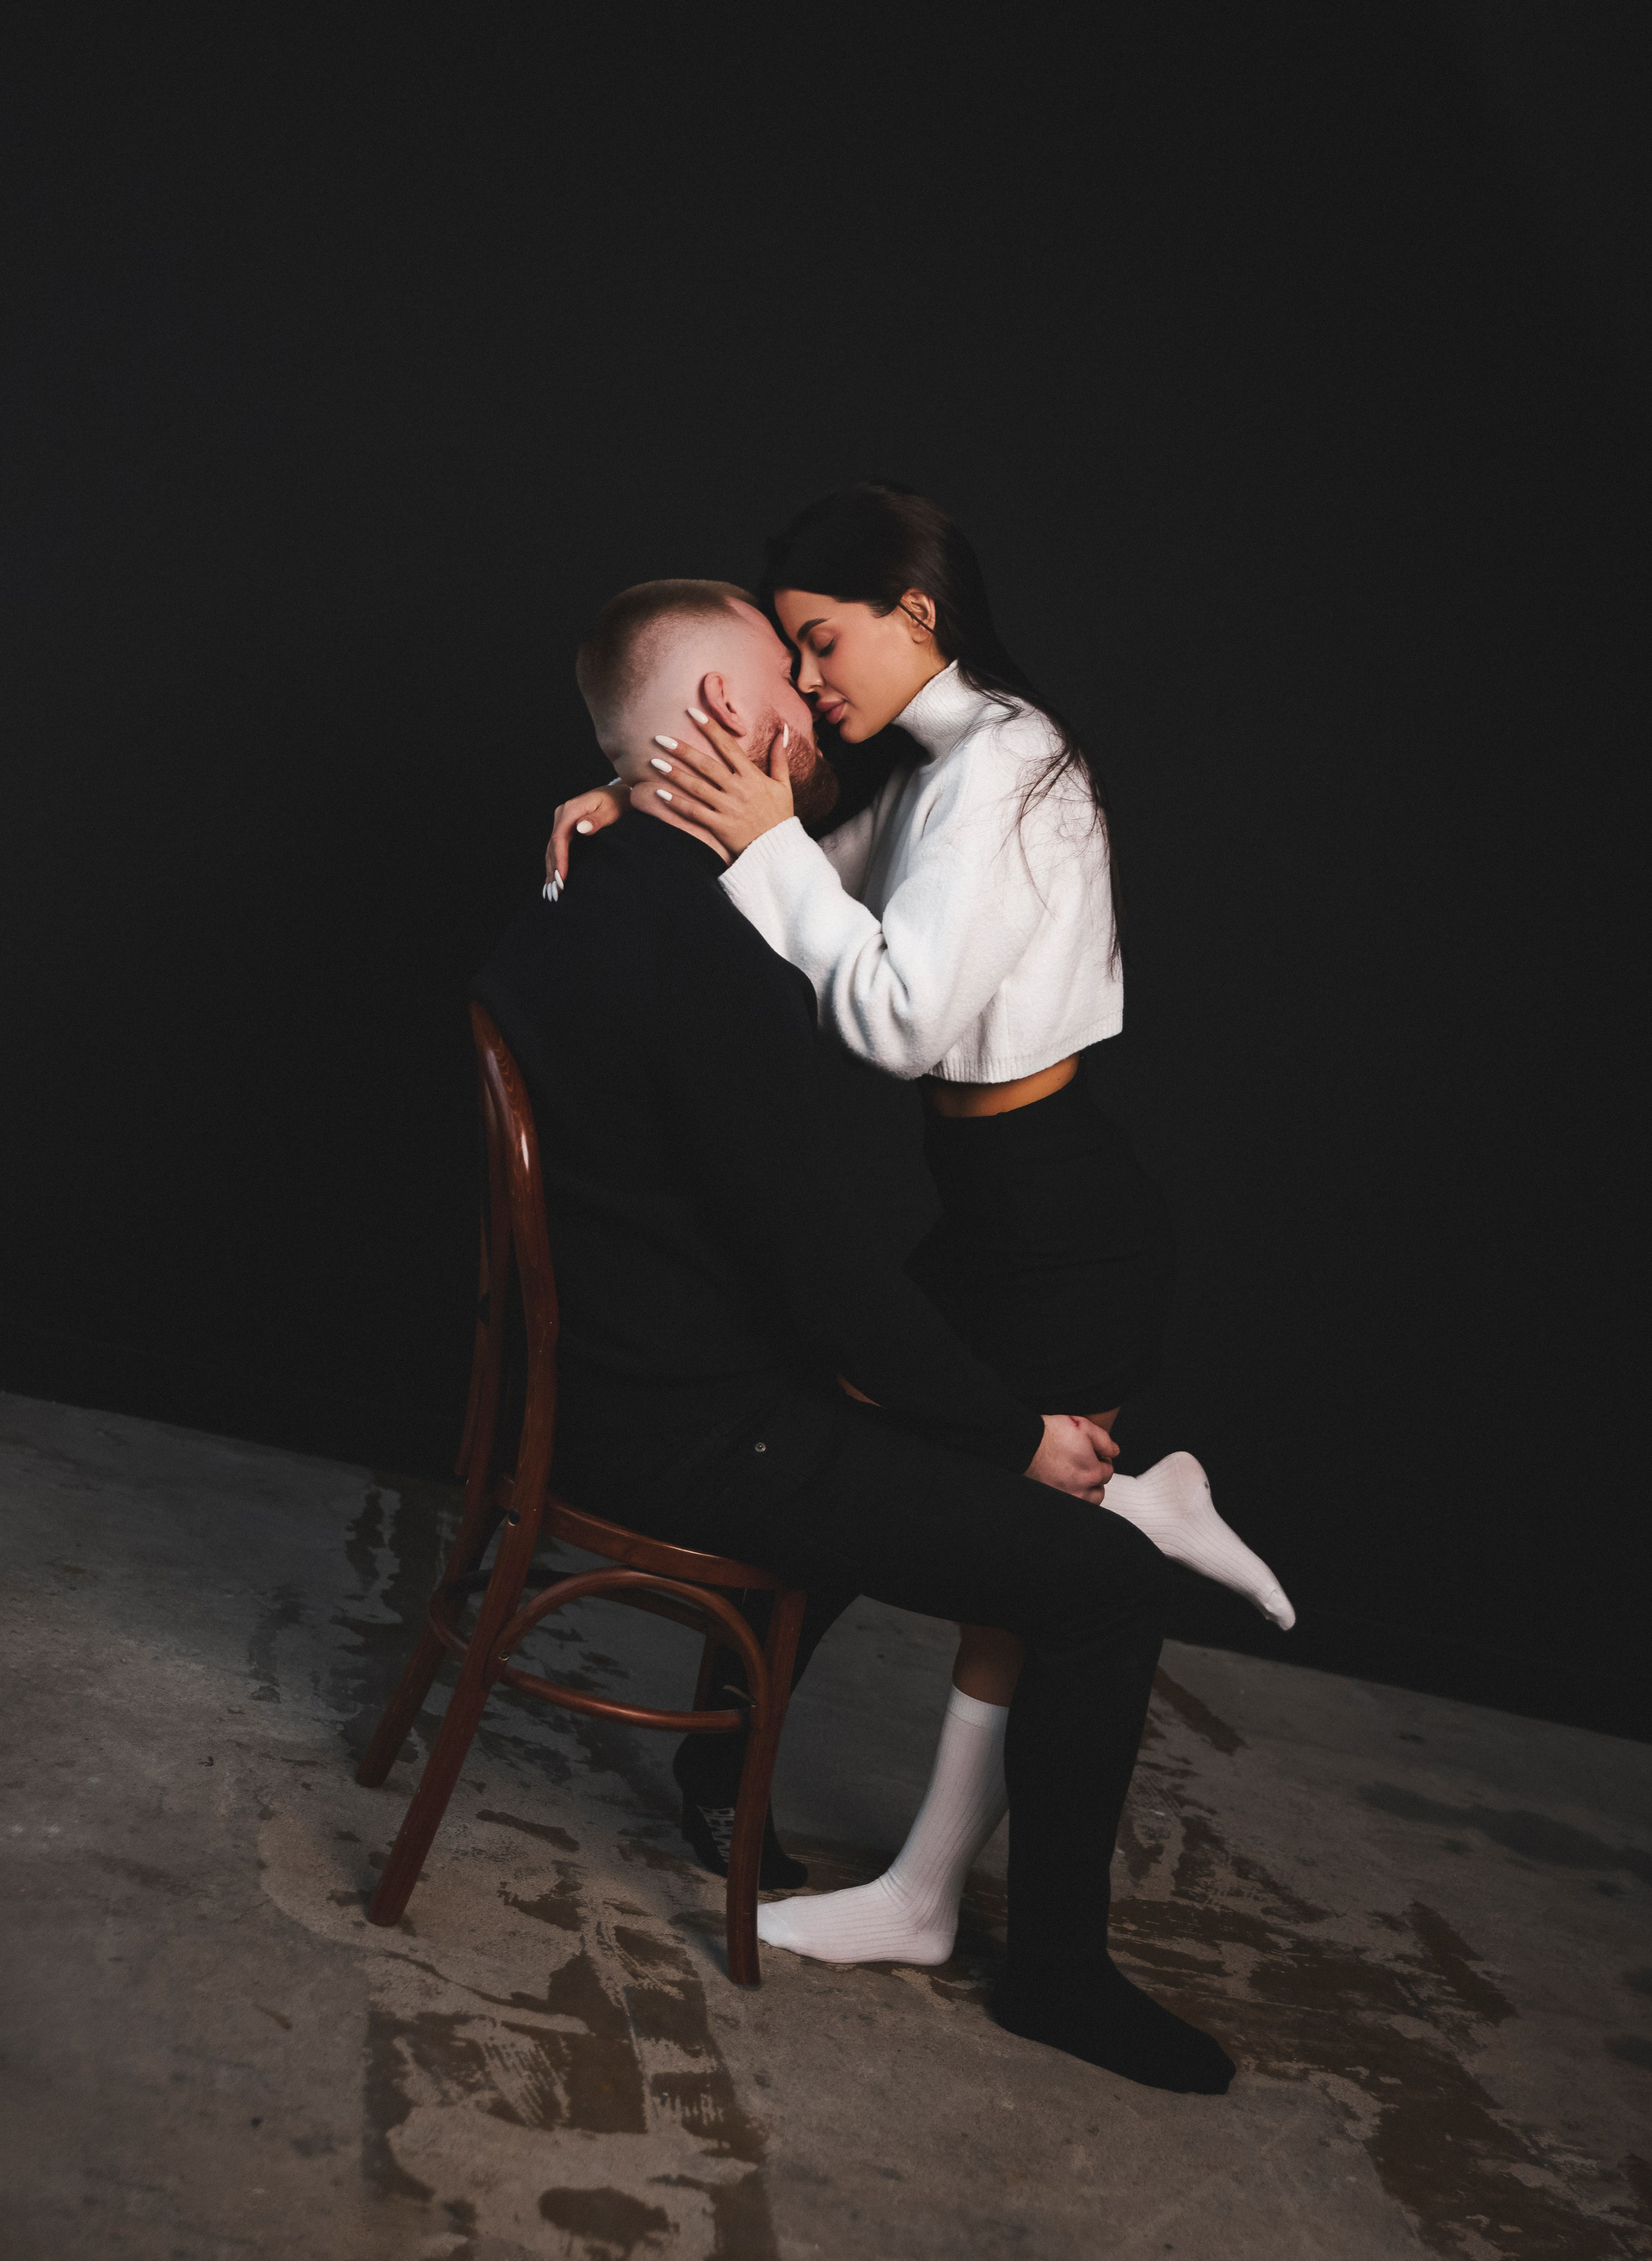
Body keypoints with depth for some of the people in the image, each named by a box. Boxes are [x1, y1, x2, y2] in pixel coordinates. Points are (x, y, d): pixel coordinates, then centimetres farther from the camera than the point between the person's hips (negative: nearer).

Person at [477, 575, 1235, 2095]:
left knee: (884, 1442, 33)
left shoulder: (573, 906, 7)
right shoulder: (706, 945, -25)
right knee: (1108, 1577, -6)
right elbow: (819, 1258, -22)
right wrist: (1022, 1435, -11)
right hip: (690, 1438, -10)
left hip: (592, 1383, 10)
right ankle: (1058, 1968, 10)